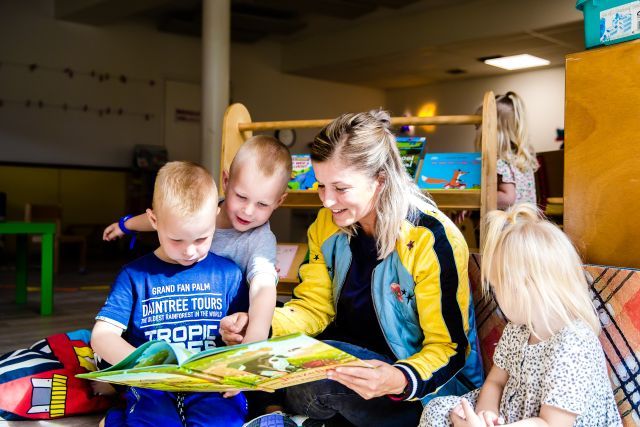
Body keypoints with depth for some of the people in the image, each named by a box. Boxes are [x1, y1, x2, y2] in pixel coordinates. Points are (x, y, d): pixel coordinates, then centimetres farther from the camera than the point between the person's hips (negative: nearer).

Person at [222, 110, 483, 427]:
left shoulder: (432, 240, -23)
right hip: (354, 362, 6)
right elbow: (315, 307, 1)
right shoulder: (327, 224, -3)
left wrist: (401, 380, -40)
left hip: (432, 386, -5)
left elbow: (450, 348, -18)